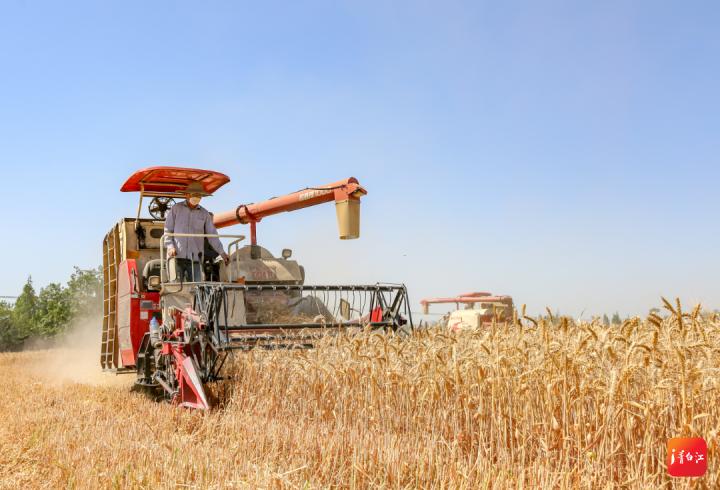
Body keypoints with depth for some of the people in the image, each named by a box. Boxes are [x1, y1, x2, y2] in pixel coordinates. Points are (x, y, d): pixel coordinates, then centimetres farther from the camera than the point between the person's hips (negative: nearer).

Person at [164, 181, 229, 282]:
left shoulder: (204, 214, 12)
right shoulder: (176, 209, 8)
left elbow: (212, 234, 10)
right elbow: (167, 230, 7)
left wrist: (221, 252, 0)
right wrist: (170, 247, -8)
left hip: (195, 258, 2)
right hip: (177, 255, -2)